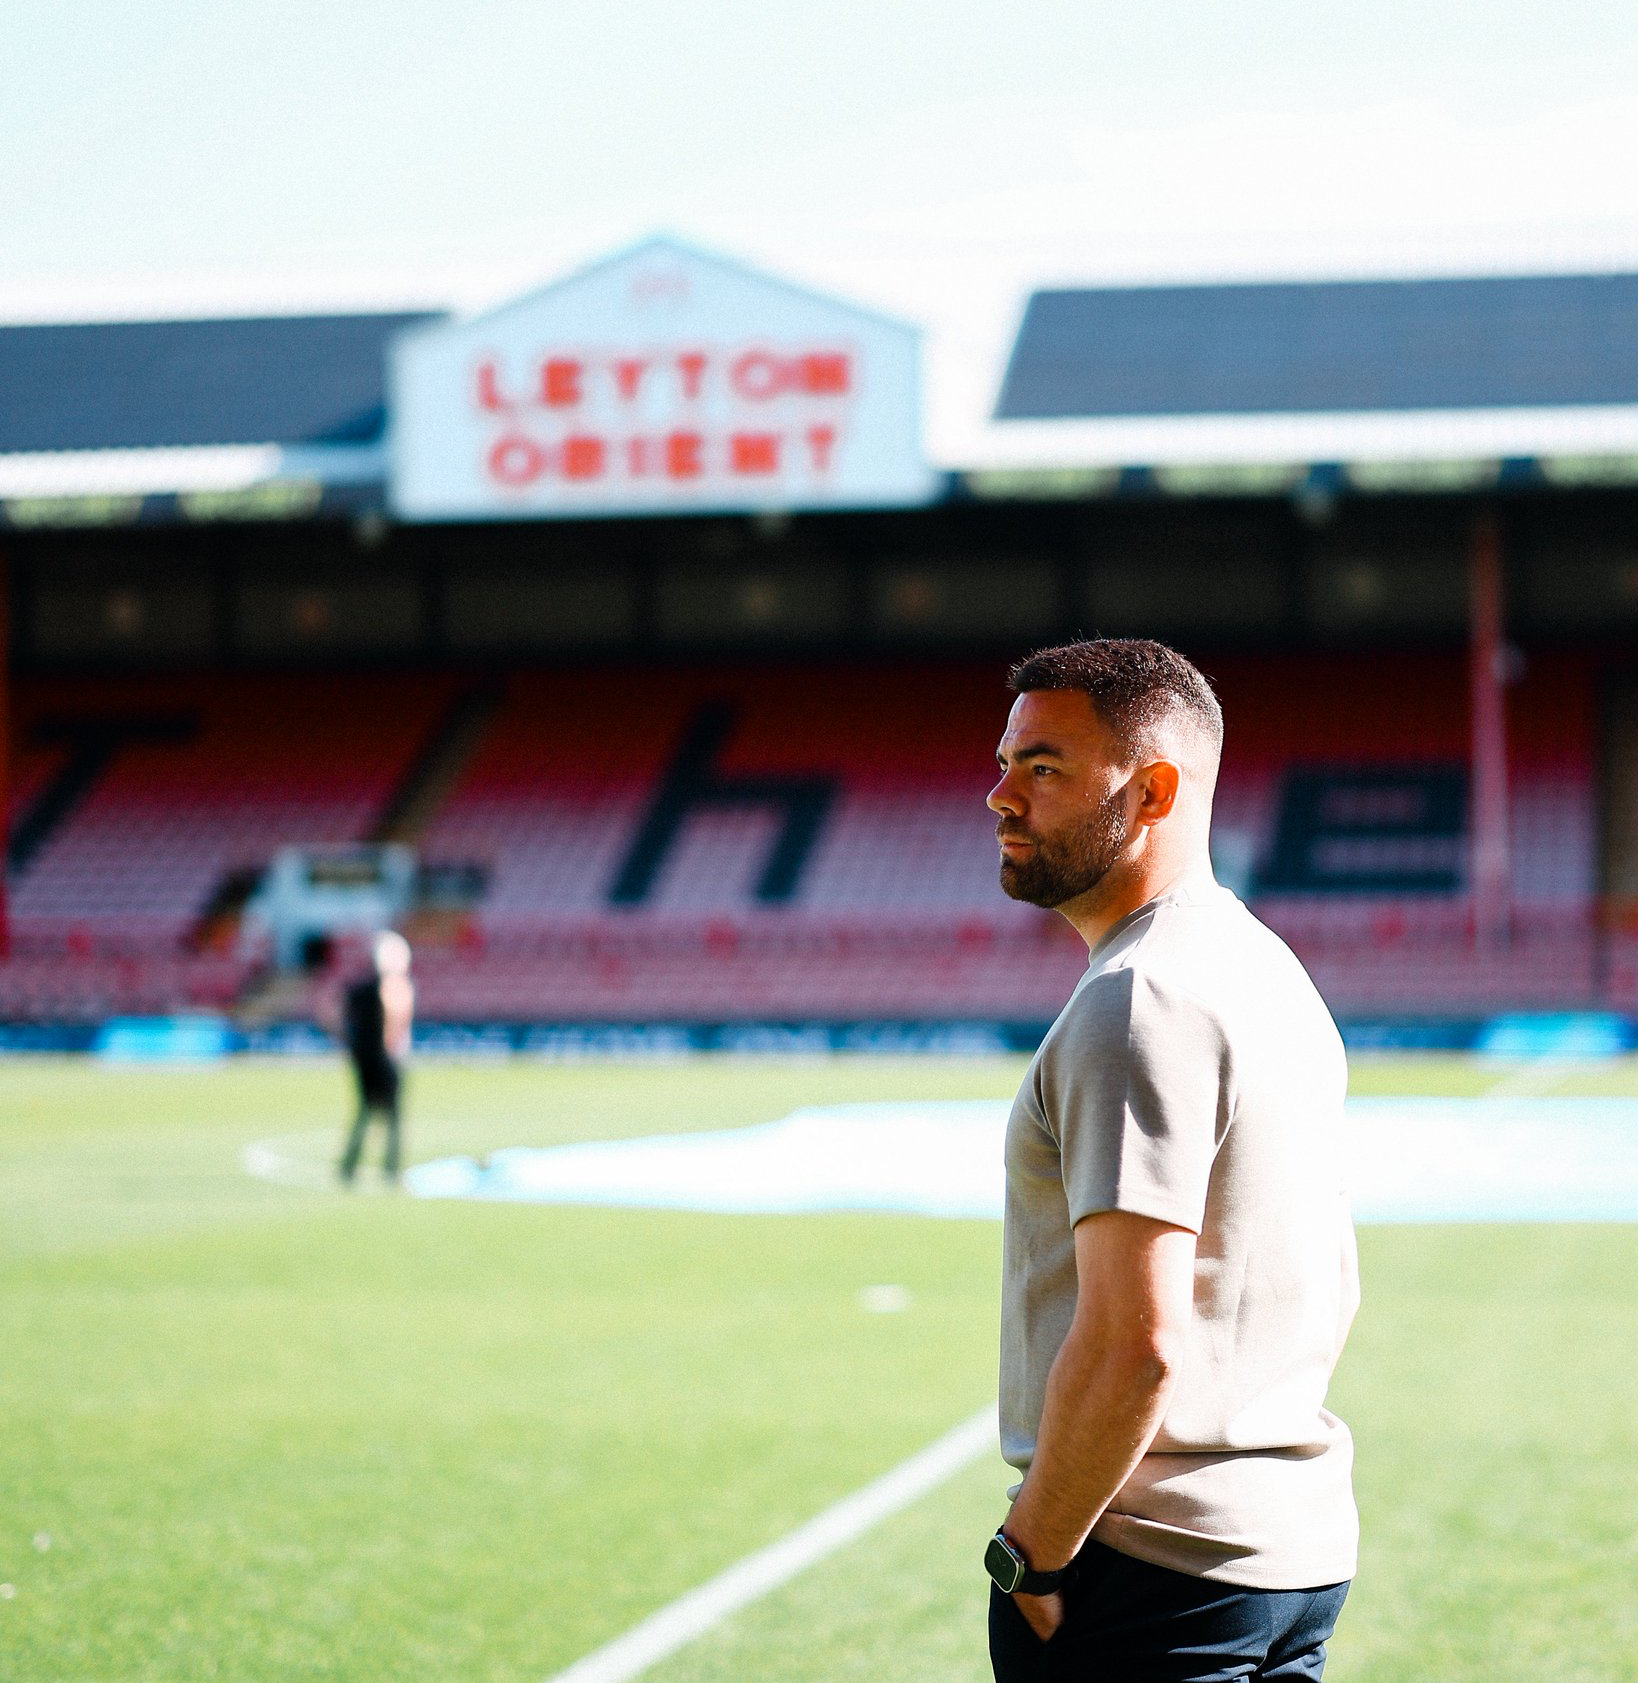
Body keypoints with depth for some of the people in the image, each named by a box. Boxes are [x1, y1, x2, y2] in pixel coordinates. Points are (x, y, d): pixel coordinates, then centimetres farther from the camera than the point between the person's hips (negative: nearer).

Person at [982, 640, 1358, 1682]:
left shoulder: (1137, 1006, -17)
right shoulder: (1273, 973, 15)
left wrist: (1031, 1555, -15)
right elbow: (1334, 1291, 21)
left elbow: (1134, 1342, -24)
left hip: (1154, 1571, -10)